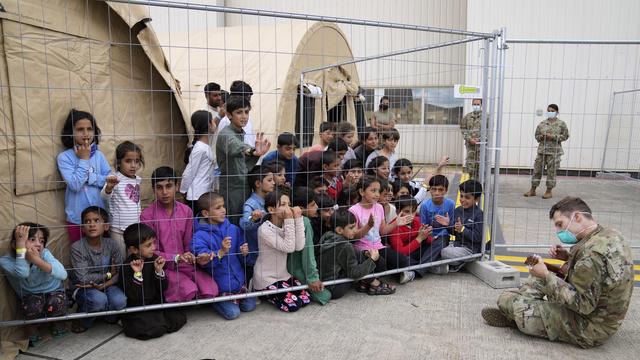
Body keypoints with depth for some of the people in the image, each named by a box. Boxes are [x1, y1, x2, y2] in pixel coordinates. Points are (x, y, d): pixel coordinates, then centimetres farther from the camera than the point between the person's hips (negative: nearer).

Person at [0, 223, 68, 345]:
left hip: (53, 292, 0)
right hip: (30, 297, 0)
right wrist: (21, 243, -41)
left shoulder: (45, 254, -21)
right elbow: (23, 273, -41)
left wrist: (37, 260, -43)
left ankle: (57, 323, 5)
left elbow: (63, 274, -35)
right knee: (33, 304, -32)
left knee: (56, 302, -30)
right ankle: (32, 328, 2)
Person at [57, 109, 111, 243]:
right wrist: (84, 159, -12)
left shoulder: (99, 155, 1)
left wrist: (88, 176, -13)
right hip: (77, 218, -2)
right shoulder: (64, 157, -7)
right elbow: (75, 185, -18)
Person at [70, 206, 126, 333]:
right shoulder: (77, 247, -17)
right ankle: (82, 321, 1)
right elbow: (83, 278, -21)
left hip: (106, 285, 2)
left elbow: (119, 273, -10)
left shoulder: (111, 245, -9)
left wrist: (103, 285, -25)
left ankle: (109, 316, 11)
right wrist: (108, 274, -14)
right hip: (83, 288, -2)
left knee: (119, 301, -27)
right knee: (98, 299, -34)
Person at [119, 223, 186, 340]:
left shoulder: (154, 259, 0)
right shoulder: (127, 266, -13)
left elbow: (163, 288, 0)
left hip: (156, 304, 4)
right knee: (156, 329, -23)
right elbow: (133, 296, -19)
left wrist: (159, 271, -16)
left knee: (179, 318, -12)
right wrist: (137, 274, -29)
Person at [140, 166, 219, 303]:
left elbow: (188, 245, 7)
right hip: (163, 266, -3)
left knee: (211, 290, -20)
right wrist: (177, 258, -18)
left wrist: (192, 256, -15)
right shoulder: (147, 215, -8)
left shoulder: (186, 211, 3)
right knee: (189, 290, -29)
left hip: (185, 264, 4)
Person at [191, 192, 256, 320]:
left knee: (249, 306, 4)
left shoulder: (233, 229, -1)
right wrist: (221, 252, -36)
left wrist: (244, 253, -13)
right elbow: (203, 262, -24)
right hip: (220, 284, -5)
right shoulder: (200, 236, -16)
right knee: (232, 313, -7)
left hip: (238, 278, 5)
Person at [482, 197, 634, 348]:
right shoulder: (610, 234, 0)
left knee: (506, 299, -14)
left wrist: (547, 277, -23)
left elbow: (583, 304, -29)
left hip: (590, 329, -10)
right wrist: (569, 257, 2)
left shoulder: (594, 251, -31)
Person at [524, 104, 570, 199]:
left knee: (551, 171, 1)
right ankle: (532, 190, 12)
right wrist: (541, 137, -8)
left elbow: (565, 136, -2)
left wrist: (553, 137, -14)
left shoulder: (561, 124, 2)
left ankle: (549, 191, 12)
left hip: (554, 151, -3)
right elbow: (536, 136, 14)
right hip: (542, 149, 3)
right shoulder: (542, 124, 9)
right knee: (537, 169, 3)